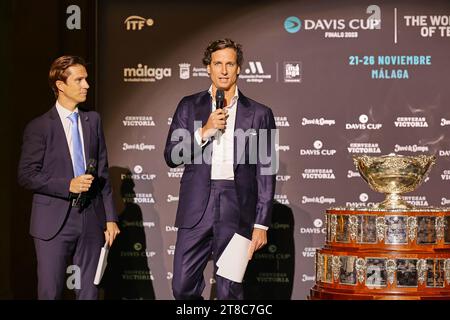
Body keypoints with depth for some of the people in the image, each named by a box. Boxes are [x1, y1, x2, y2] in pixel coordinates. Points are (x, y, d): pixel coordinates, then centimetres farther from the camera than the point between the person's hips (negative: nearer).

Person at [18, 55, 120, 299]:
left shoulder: (93, 121, 11)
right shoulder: (39, 127, -2)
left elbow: (102, 172, 11)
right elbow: (26, 176, -6)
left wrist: (110, 217, 7)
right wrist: (68, 185, -16)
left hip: (91, 221, 4)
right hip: (54, 223, -4)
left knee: (89, 293, 7)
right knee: (50, 292, -1)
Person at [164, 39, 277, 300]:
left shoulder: (259, 114, 6)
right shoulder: (190, 106, 11)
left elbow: (266, 172, 4)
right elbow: (171, 156, 5)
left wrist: (261, 224, -1)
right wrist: (205, 131, -9)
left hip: (237, 210, -1)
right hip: (197, 208, 2)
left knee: (230, 292, 1)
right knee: (183, 287, 0)